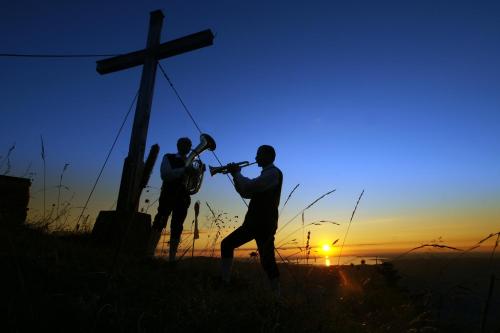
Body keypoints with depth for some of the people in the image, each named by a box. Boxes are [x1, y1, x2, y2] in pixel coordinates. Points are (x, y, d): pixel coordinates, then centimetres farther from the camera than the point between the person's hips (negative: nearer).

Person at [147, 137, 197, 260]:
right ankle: (149, 255, -24)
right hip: (168, 195, -3)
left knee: (177, 228, -1)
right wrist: (183, 170, -21)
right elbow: (165, 175, -10)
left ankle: (171, 259, -1)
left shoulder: (190, 163, 19)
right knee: (160, 222, -19)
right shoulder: (169, 158, 9)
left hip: (183, 198, 4)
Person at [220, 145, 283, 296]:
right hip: (254, 222, 9)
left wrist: (237, 173, -7)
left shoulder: (274, 173, -10)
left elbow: (250, 186, -24)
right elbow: (246, 193, 21)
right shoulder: (266, 174, 21)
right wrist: (236, 175, 9)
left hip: (264, 224, -9)